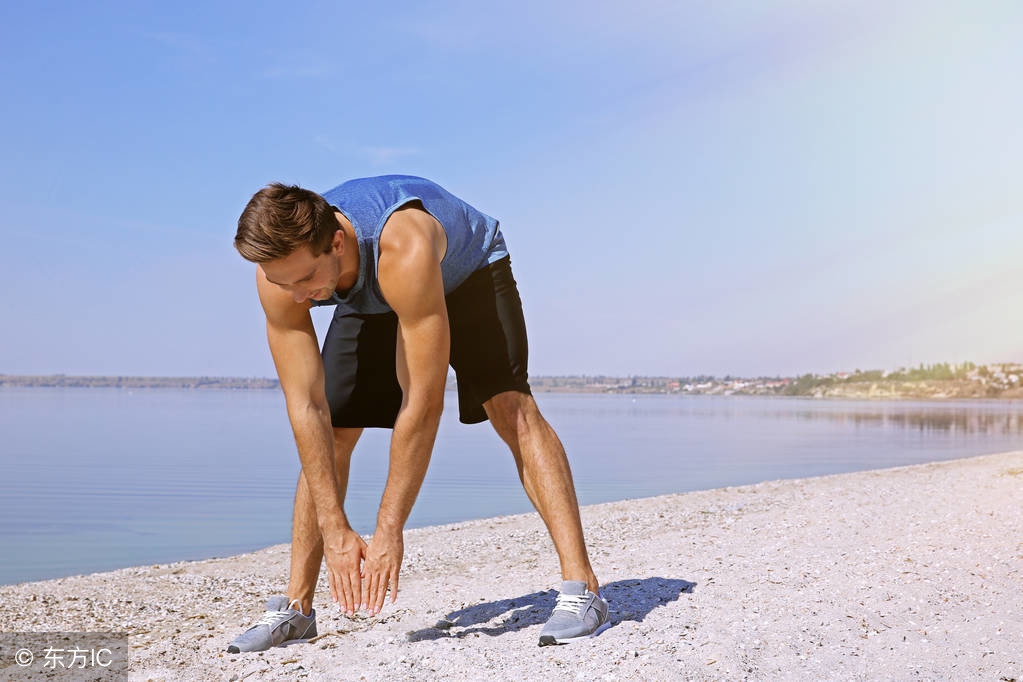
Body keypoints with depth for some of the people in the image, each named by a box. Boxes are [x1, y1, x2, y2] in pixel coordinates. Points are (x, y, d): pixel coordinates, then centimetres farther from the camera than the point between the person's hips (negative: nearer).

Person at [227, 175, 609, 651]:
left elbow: (423, 405, -43)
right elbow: (305, 407, -27)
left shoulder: (404, 251, -47)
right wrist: (334, 530, -29)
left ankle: (581, 589, -24)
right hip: (370, 303, 4)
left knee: (511, 406, -24)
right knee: (328, 434, -5)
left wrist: (388, 530, -39)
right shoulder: (279, 268, -32)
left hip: (467, 273, -4)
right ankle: (295, 606, 7)